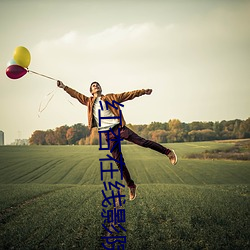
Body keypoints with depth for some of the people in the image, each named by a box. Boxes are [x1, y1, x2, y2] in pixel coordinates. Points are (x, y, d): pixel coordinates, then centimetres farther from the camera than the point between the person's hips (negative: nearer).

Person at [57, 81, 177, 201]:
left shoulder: (110, 98, 12)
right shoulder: (89, 101, 17)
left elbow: (128, 95, 8)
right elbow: (76, 94, 19)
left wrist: (143, 91, 2)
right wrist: (64, 87, 9)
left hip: (119, 127, -2)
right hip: (108, 134, 2)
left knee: (142, 141, -13)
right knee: (119, 161, 1)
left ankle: (168, 152, 1)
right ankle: (131, 186, 10)